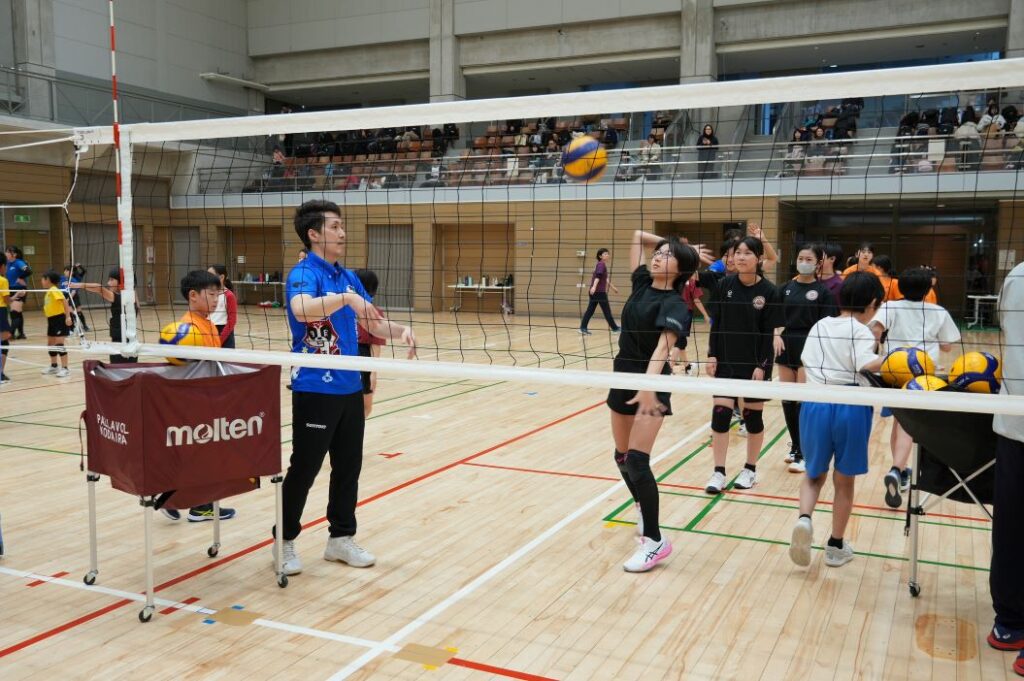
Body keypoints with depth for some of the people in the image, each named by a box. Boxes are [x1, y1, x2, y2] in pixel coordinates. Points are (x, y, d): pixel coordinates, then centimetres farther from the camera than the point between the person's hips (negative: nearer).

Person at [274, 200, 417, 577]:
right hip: (315, 389, -7)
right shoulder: (303, 273, -12)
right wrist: (346, 298, -43)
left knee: (348, 467, 13)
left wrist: (400, 330, -4)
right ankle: (285, 540, 20)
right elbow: (302, 308, -34)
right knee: (304, 469, 3)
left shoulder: (348, 276, 11)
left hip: (350, 387, 7)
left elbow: (371, 322, 14)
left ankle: (341, 537, 28)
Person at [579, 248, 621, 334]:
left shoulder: (600, 264, 19)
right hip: (599, 292, -9)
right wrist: (594, 287, -39)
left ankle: (583, 328, -1)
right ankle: (614, 328, 13)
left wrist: (613, 287, 38)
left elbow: (605, 279, 30)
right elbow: (598, 276, -26)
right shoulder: (601, 264, -10)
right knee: (607, 310, 3)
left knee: (590, 310, 5)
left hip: (595, 292, 9)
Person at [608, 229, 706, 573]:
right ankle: (643, 508, 40)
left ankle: (654, 541, -6)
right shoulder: (642, 283, 4)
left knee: (637, 460, -16)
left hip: (650, 386, -7)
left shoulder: (673, 304, -15)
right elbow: (637, 236, 14)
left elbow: (664, 345, -32)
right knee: (622, 457, 15)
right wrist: (666, 243, 9)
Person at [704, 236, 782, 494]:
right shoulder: (725, 285, -2)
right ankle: (719, 472, 9)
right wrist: (712, 355, -3)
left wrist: (761, 366, -12)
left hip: (755, 363, -2)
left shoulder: (768, 291, -9)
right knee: (720, 414, -1)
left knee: (753, 415, 9)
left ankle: (750, 470, 24)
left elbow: (768, 334, -8)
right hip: (726, 361, 2)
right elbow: (716, 324, 3)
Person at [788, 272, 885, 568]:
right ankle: (836, 546, 25)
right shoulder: (860, 331, -5)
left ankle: (804, 519, -10)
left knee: (814, 474, 20)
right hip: (851, 407, -4)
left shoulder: (818, 327, 12)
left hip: (815, 404, 4)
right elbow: (866, 363, -21)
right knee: (844, 480, 14)